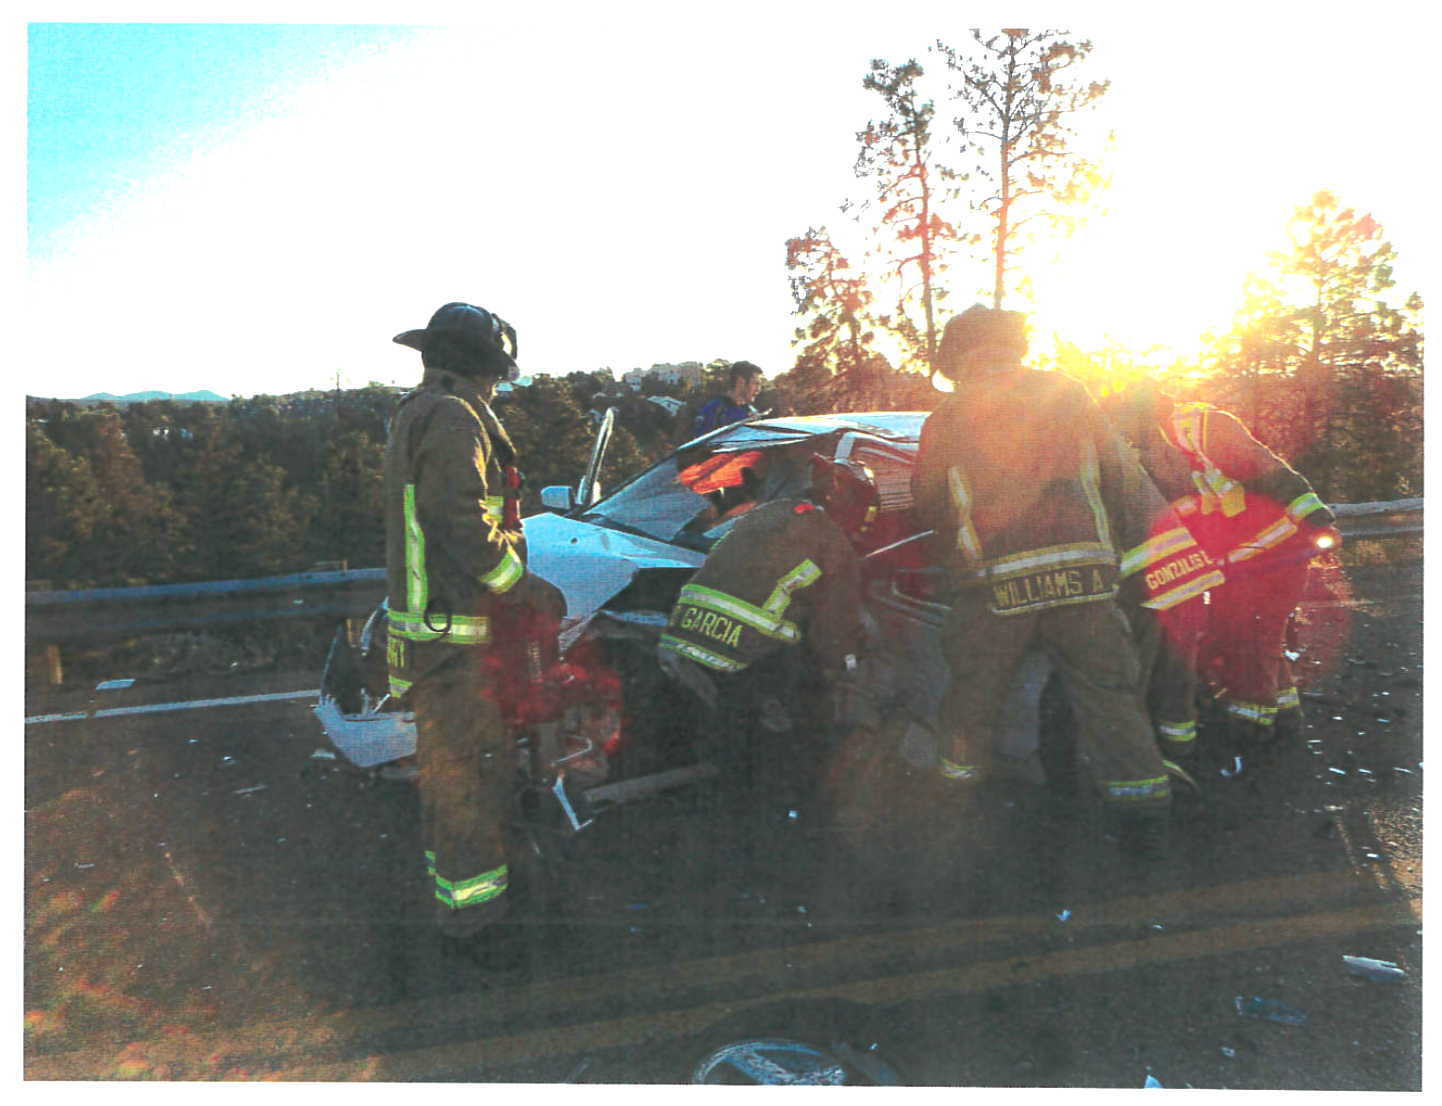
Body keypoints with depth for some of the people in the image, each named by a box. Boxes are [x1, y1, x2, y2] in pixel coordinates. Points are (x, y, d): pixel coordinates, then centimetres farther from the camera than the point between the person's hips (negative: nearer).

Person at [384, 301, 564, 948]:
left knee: (445, 757, 21)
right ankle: (472, 907, 9)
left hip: (424, 619, 11)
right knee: (475, 766, -2)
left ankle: (447, 870, 37)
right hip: (452, 634, -11)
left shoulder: (415, 413, 17)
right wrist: (532, 590, -16)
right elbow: (466, 529, -24)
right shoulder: (453, 419, -17)